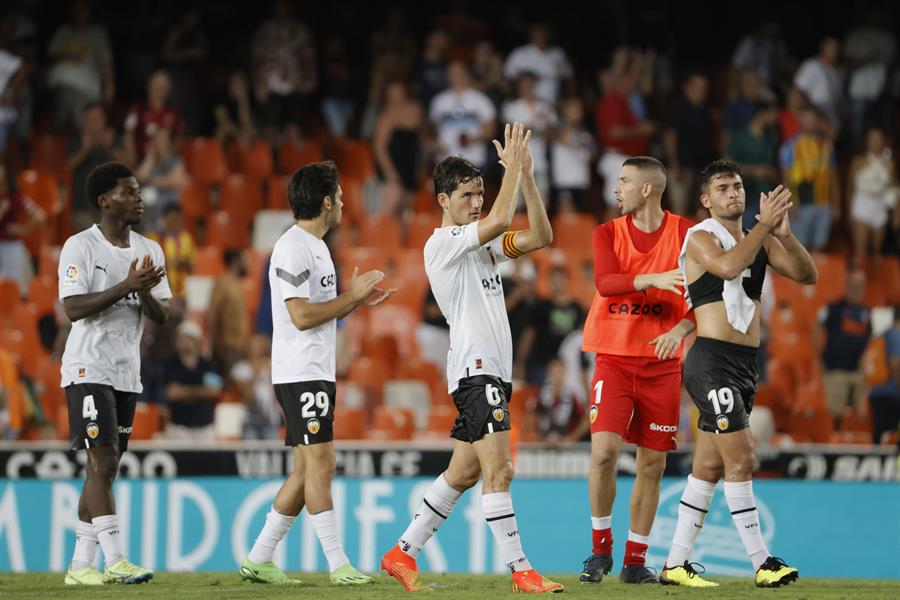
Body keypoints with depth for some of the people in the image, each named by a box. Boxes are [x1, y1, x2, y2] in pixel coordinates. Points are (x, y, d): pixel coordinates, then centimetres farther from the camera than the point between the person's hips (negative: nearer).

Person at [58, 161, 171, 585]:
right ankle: (116, 561, -16)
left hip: (128, 372, 7)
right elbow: (73, 308, -17)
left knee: (104, 469, 7)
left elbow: (161, 315, 8)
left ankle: (80, 565, 12)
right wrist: (126, 285, -23)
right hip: (89, 370, -7)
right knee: (103, 461, -13)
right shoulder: (80, 247, -8)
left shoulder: (149, 251, 11)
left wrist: (145, 292, -14)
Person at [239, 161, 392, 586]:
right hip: (301, 373, -10)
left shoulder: (315, 246, 18)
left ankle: (258, 559, 13)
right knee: (320, 464, -10)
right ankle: (339, 566, -11)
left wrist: (358, 301, 11)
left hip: (317, 372, 10)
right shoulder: (293, 248, -14)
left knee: (307, 470, 10)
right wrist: (351, 295, -13)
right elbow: (302, 316, -20)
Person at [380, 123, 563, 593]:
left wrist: (526, 176, 3)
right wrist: (512, 165, -13)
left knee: (462, 473, 11)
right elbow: (500, 220, -22)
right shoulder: (442, 243, -7)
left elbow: (539, 236, 12)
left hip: (493, 369, 9)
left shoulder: (480, 244, 19)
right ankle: (520, 571, -15)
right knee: (498, 470, -13)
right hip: (474, 367, -9)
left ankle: (403, 554, 18)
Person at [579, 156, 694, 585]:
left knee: (652, 464, 2)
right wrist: (651, 279, -31)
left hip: (661, 363, 0)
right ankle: (601, 549, 3)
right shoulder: (608, 233, 3)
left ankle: (635, 561, 13)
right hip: (614, 357, 0)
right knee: (603, 450, -15)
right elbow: (604, 283, -15)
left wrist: (680, 329, -22)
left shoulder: (684, 233, 0)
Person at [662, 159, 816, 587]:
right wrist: (765, 224, -22)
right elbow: (728, 266, -26)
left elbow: (807, 275, 5)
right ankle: (762, 564, -10)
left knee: (709, 467, 9)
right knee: (741, 459, -12)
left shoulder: (759, 242, 15)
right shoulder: (701, 238, -5)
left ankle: (675, 564, 13)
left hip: (745, 364, 8)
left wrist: (783, 233, -9)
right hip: (712, 362, -8)